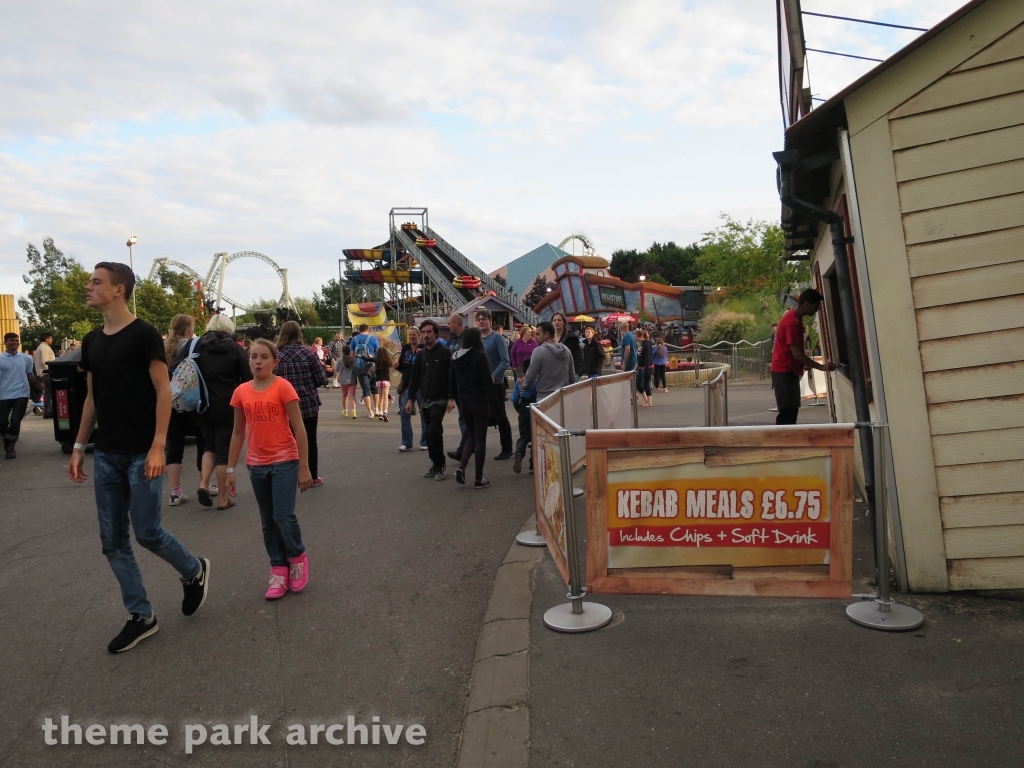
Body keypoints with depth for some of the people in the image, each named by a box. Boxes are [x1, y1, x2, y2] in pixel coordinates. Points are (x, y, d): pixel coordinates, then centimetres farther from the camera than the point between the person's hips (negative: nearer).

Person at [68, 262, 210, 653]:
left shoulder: (144, 335, -9)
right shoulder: (92, 340, 11)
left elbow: (163, 391, -13)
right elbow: (92, 397, 17)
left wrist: (157, 446, -19)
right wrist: (79, 447, 13)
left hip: (141, 453, -7)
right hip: (106, 455, 7)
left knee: (147, 532, -5)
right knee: (113, 540, 7)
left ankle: (194, 571, 24)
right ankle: (141, 616, 18)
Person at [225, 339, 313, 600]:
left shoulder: (283, 387, -10)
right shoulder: (241, 392, 2)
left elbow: (299, 428, -9)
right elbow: (238, 432, 11)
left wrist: (304, 467, -10)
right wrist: (230, 469, 10)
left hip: (284, 462, -4)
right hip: (257, 465, 4)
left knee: (284, 517, -10)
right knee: (268, 521, 11)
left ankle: (297, 557, 17)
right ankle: (279, 569, 23)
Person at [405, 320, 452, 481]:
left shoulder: (445, 352, -7)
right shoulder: (420, 355, 11)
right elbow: (415, 378, 13)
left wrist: (451, 398, -17)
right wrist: (410, 399, 7)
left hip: (439, 399, -6)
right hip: (425, 400, 6)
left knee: (433, 432, -17)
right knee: (431, 434, 9)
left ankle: (439, 466, -6)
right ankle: (436, 465, 18)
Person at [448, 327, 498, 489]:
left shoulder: (456, 357, 6)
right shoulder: (480, 356, -12)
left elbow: (453, 381, 11)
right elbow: (487, 382, -13)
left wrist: (455, 399, 19)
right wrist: (495, 402, -7)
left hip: (463, 402, 6)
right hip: (479, 402, -5)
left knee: (471, 436, 19)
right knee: (480, 439, 3)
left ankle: (461, 467, -2)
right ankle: (479, 479, 5)